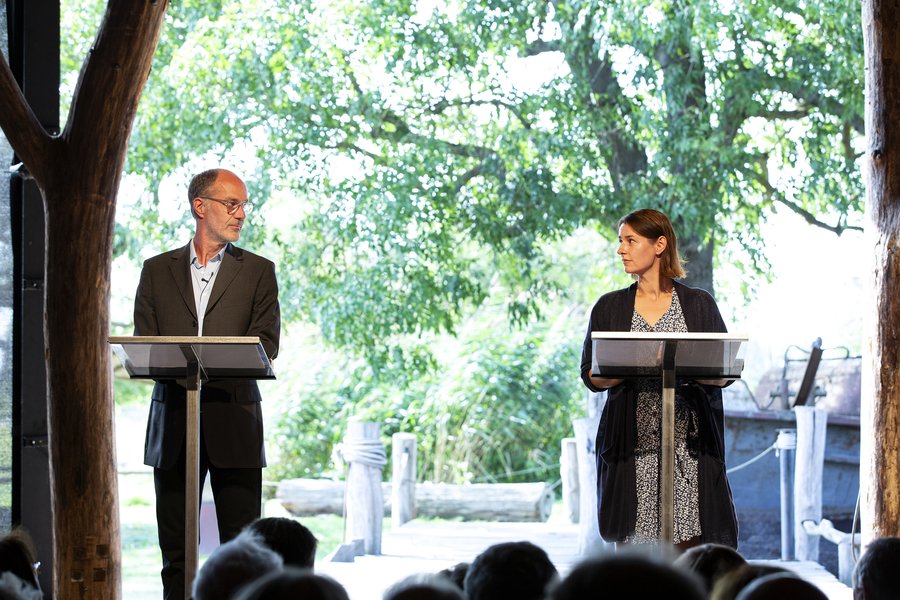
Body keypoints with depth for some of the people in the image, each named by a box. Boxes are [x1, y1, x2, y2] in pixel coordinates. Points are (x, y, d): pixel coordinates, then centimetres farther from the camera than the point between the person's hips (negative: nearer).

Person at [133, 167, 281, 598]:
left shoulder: (258, 272, 10)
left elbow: (265, 343, -1)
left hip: (233, 421, -1)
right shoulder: (158, 270, 14)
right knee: (175, 546, 3)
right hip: (173, 422, 1)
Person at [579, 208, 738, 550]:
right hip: (631, 443, 1)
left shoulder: (699, 304, 10)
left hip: (689, 443, -1)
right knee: (631, 544, -4)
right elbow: (591, 376, 7)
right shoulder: (609, 308, 13)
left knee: (689, 541, -9)